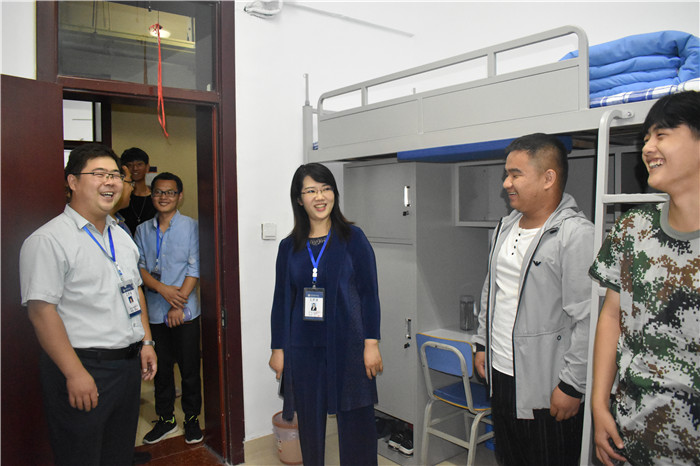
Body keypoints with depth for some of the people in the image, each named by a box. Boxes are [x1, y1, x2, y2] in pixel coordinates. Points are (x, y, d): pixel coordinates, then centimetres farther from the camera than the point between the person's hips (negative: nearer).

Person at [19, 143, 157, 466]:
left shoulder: (121, 237, 12)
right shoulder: (48, 240, -14)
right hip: (83, 369, -7)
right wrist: (75, 373, -21)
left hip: (129, 365, 7)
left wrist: (146, 342, 11)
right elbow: (42, 311, -19)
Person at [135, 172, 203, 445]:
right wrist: (163, 289, -14)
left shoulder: (191, 227, -3)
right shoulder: (142, 230, 8)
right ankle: (165, 419, 30)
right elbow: (139, 267, 2)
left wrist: (180, 302, -13)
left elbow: (195, 268, -8)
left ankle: (192, 419, 23)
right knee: (161, 368, 14)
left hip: (185, 312, -3)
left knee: (189, 369, 5)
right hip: (154, 312, 3)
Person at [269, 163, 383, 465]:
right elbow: (281, 300, 9)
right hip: (304, 348, 3)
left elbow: (369, 293, -3)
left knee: (356, 423, 4)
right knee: (309, 422, 12)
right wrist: (278, 349, 7)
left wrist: (371, 344, -8)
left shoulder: (352, 238, -2)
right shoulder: (289, 247, 6)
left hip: (347, 346, -2)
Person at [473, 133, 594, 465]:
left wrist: (572, 386, -17)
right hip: (499, 375, 8)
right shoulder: (504, 228, 8)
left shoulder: (576, 234, -17)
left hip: (546, 389, -7)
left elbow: (587, 320, -19)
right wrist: (482, 344, 16)